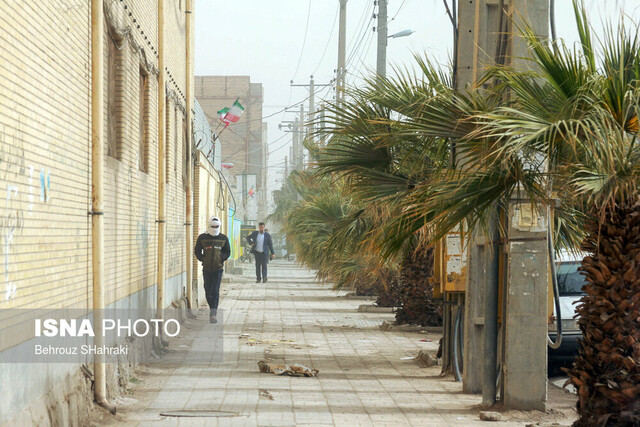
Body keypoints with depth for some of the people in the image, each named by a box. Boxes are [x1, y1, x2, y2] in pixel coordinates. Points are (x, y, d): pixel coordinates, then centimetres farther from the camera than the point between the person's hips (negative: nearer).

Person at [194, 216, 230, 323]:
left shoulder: (223, 238, 3)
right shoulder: (202, 238, 2)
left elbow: (227, 252, 10)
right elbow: (197, 251, 10)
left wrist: (221, 258, -5)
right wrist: (203, 259, -3)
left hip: (218, 268, -2)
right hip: (206, 268, 2)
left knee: (215, 291, -11)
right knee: (208, 291, 7)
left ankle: (213, 315, -14)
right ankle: (213, 309, 29)